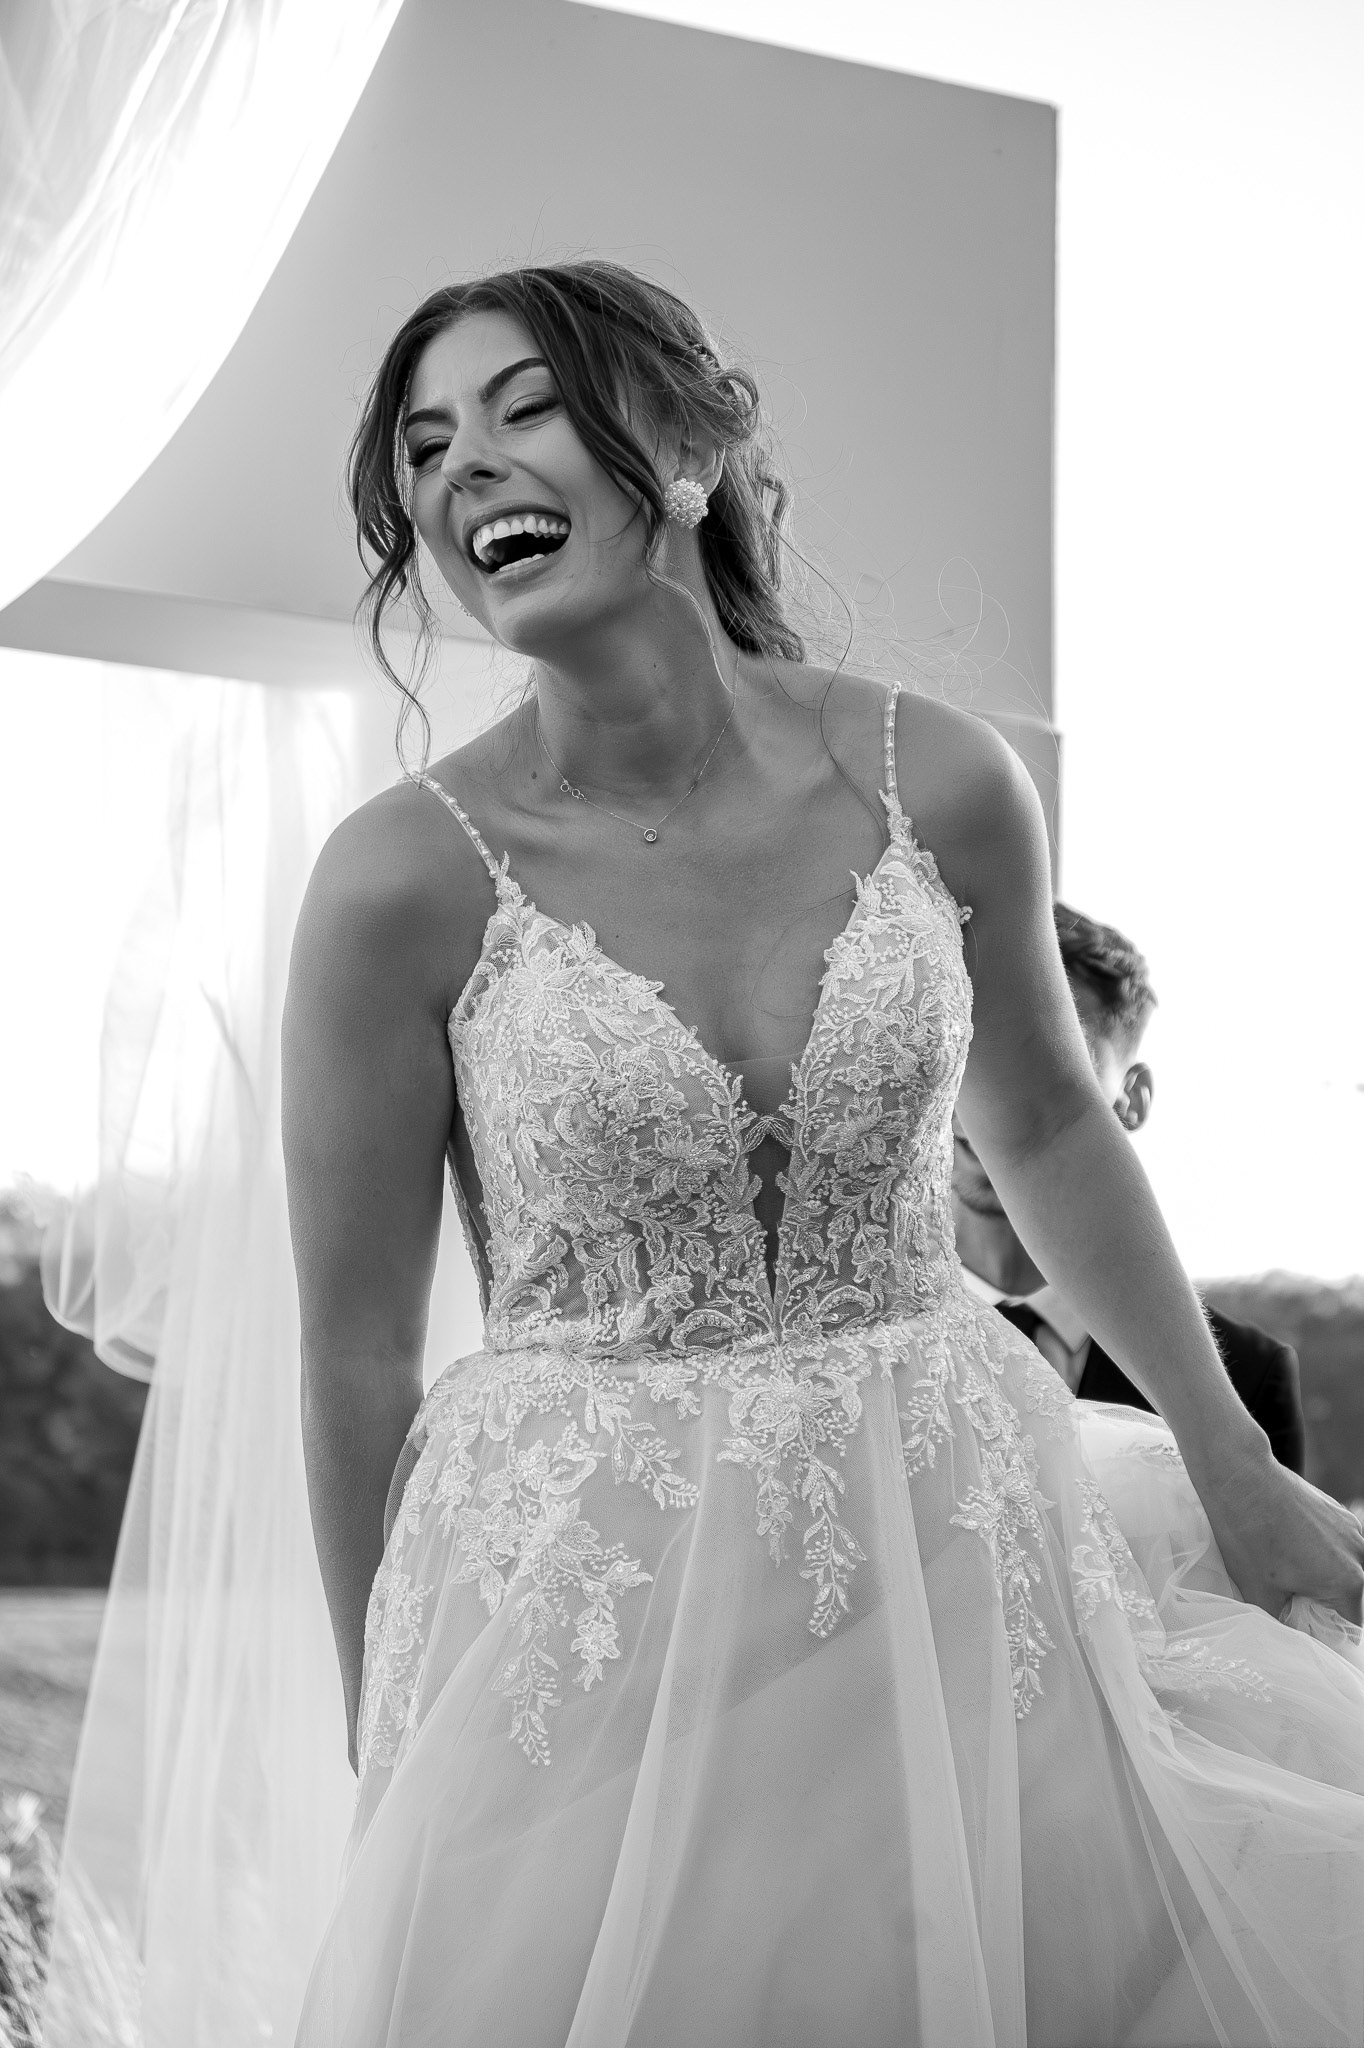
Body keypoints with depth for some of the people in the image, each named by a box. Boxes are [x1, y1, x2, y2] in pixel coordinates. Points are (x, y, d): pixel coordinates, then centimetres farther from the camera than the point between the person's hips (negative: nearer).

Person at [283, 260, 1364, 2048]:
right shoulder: (408, 878, -12)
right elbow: (357, 1364, -5)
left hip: (956, 1555, 3)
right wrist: (391, 1765, 1)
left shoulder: (937, 781, -5)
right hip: (591, 1601, -2)